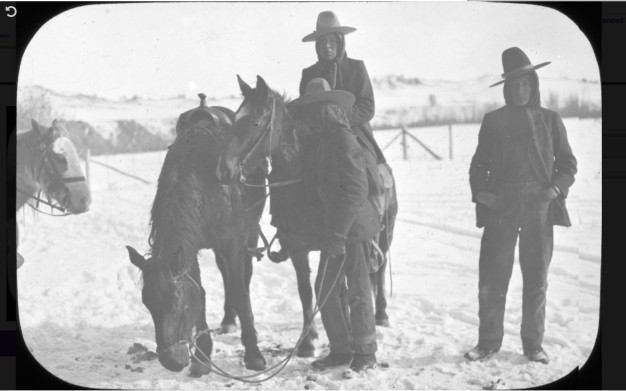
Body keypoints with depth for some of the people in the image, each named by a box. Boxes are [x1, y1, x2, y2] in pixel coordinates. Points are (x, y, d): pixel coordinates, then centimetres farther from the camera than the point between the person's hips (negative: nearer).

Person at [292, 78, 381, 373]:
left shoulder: (343, 140, -16)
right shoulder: (320, 141, 10)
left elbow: (355, 191, -21)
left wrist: (338, 233, -23)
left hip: (351, 227, -8)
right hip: (333, 227, 8)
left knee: (357, 290, 3)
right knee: (326, 288, 10)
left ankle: (365, 352, 17)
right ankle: (341, 349, 22)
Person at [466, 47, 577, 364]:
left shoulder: (550, 120, 8)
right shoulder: (493, 121, 8)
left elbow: (567, 163, 11)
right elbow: (479, 163, 12)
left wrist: (557, 187, -7)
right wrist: (479, 191, -5)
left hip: (539, 209, 0)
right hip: (500, 207, 0)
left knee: (536, 280, 6)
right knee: (491, 279, -2)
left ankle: (533, 344, 18)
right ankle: (488, 341, 11)